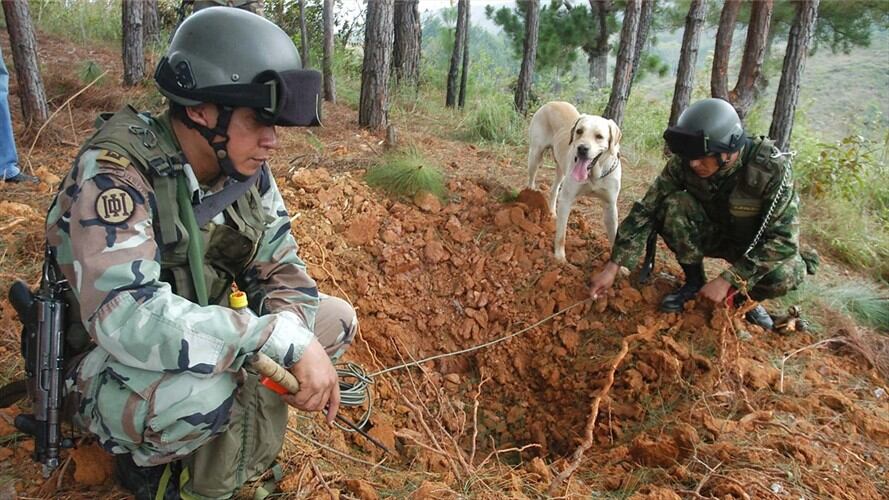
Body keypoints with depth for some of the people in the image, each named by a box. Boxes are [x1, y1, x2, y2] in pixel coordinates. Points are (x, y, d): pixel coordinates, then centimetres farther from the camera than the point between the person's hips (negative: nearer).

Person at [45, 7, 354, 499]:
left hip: (199, 347, 7)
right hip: (107, 370, -7)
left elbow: (281, 271, -4)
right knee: (204, 390, -37)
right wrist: (286, 341, -39)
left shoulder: (248, 172, -8)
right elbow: (129, 319, -40)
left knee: (337, 318, 0)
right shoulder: (113, 172, -28)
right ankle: (146, 458, 0)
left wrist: (296, 345, -26)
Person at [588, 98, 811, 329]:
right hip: (713, 234, 2)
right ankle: (694, 283, -7)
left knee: (786, 274, -34)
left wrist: (727, 279, -34)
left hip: (757, 244, -2)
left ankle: (743, 295, 1)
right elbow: (646, 210, -20)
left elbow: (784, 238, -30)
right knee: (674, 205, -28)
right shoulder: (684, 162, -23)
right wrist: (613, 266, -26)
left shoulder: (771, 168, -31)